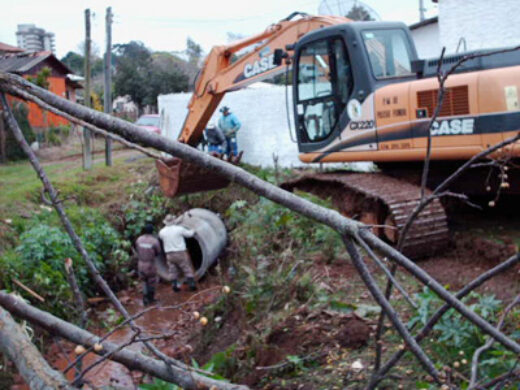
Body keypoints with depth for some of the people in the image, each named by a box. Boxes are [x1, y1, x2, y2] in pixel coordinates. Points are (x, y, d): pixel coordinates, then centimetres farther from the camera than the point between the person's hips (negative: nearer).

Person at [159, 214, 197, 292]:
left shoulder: (162, 232, -3)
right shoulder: (179, 229, -13)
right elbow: (190, 234, -2)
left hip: (169, 255, 3)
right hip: (181, 253, -3)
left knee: (173, 271, 14)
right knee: (188, 269, 6)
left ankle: (175, 286, 12)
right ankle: (192, 285, 7)